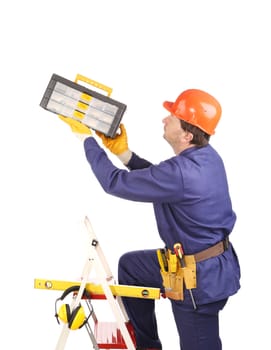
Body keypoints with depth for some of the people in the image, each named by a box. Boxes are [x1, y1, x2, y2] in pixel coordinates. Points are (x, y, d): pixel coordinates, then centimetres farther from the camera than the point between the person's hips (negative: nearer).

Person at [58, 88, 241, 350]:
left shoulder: (181, 172, -32)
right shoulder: (206, 156, -3)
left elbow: (114, 183, -21)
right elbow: (158, 178, 14)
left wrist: (87, 137, -9)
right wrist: (123, 151, 7)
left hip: (200, 278, -10)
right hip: (210, 262, 10)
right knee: (130, 265, 23)